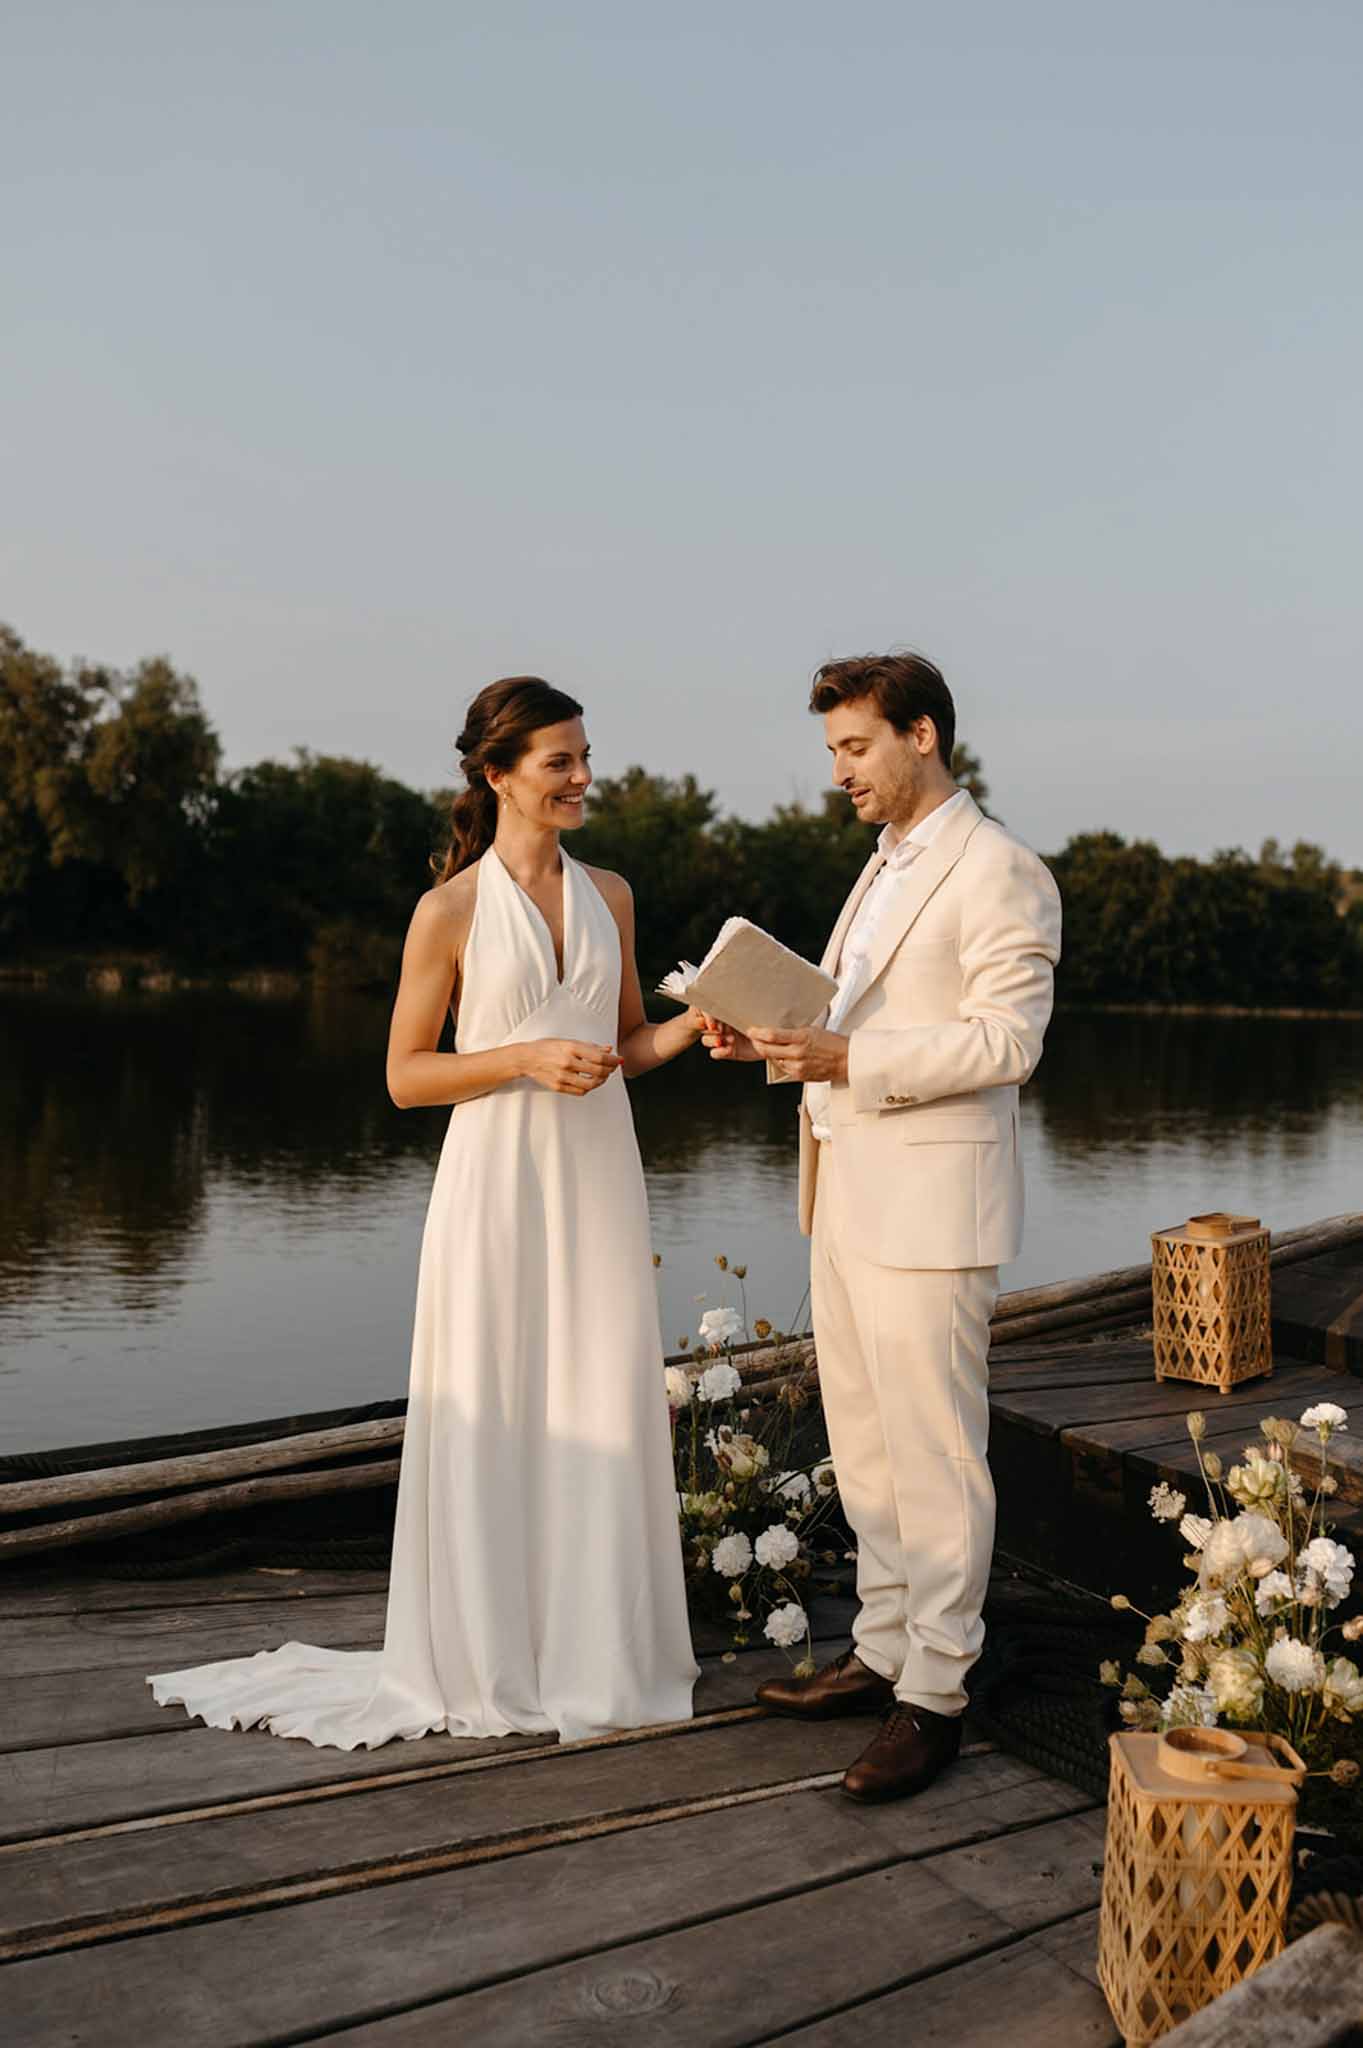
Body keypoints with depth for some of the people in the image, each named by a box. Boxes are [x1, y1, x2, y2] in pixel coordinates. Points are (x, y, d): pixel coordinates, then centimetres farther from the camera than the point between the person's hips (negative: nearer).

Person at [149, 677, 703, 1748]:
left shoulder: (609, 895, 9)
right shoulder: (451, 911, -5)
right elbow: (406, 1076, -4)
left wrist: (691, 1026, -4)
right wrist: (526, 1059, -17)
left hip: (598, 1183, 5)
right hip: (499, 1185, -4)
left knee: (603, 1411, 9)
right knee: (494, 1417, 4)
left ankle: (594, 1648, 25)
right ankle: (492, 1658, 21)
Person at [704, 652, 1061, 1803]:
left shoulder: (1000, 875, -10)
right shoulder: (884, 870, 19)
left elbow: (1006, 1042, -18)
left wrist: (846, 1060, -25)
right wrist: (778, 1043, 4)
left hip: (930, 1208, -9)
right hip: (846, 1199, 9)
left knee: (936, 1458, 0)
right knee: (865, 1448, 16)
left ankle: (935, 1696, 11)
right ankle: (883, 1652, 29)